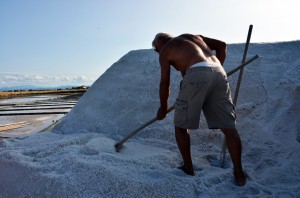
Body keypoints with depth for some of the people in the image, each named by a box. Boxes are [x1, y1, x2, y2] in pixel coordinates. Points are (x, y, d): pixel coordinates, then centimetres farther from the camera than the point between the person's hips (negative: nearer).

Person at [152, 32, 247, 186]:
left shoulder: (165, 50, 17)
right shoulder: (193, 36, 34)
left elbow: (164, 83, 12)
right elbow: (221, 45, 29)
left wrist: (163, 107, 24)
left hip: (197, 75, -6)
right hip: (218, 73, 6)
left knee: (180, 125, 12)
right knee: (228, 127, 8)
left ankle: (188, 168, 19)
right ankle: (239, 174, 11)